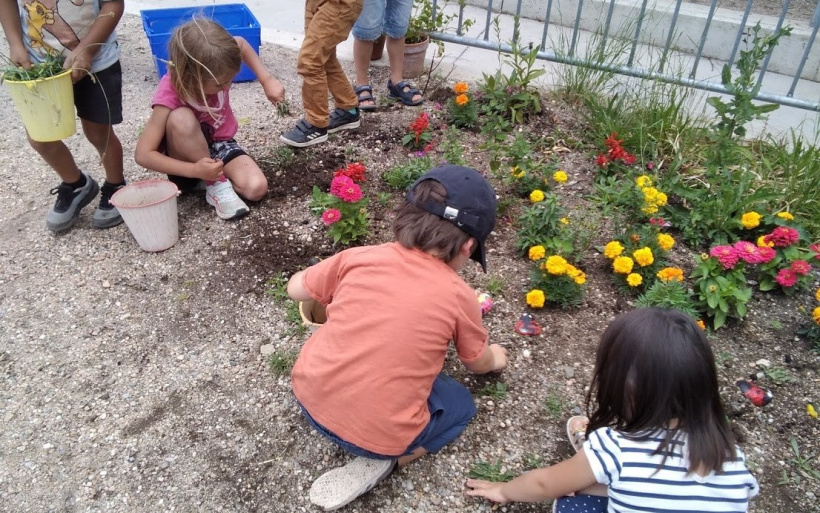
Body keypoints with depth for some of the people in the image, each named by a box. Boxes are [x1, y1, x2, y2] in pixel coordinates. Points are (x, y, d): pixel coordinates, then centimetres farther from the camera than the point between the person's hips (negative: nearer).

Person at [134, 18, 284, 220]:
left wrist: (267, 80, -7)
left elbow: (241, 44, 3)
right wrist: (195, 170, -39)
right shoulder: (169, 95, -32)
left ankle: (216, 175, 7)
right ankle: (216, 184, -18)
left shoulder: (214, 71, -22)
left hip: (220, 142, 3)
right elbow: (143, 154, -30)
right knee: (181, 119, -38)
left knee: (256, 189, -23)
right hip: (188, 153, -3)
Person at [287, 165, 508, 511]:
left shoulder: (360, 257, -5)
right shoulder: (460, 297, -9)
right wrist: (495, 358, 32)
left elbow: (296, 290, 9)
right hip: (382, 434, -3)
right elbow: (477, 364, 9)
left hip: (309, 397, 4)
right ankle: (380, 459, 4)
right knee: (460, 405, 23)